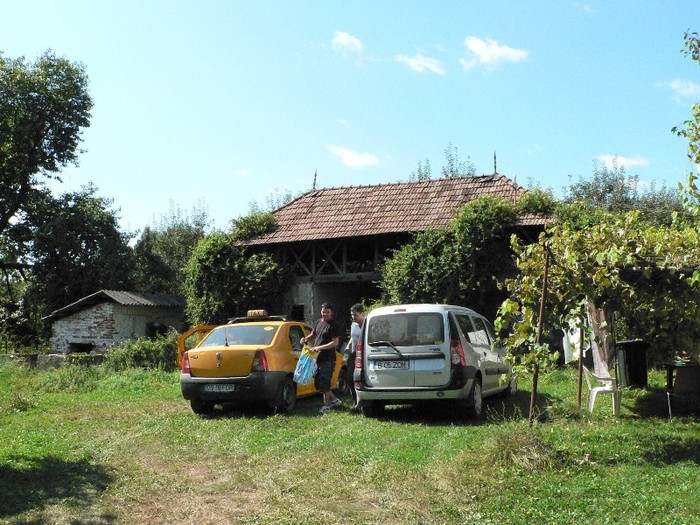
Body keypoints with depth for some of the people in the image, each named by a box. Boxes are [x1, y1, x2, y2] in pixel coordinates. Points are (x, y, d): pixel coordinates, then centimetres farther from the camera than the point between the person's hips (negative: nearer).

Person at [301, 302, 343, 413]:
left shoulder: (333, 325, -10)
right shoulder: (319, 322, 12)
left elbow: (335, 342, -17)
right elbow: (313, 334, 27)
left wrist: (320, 347, -23)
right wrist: (306, 338, 5)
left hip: (328, 359, -8)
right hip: (317, 358, 8)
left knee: (324, 383, -5)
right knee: (317, 382, 13)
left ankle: (327, 405, 8)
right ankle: (335, 400, 24)